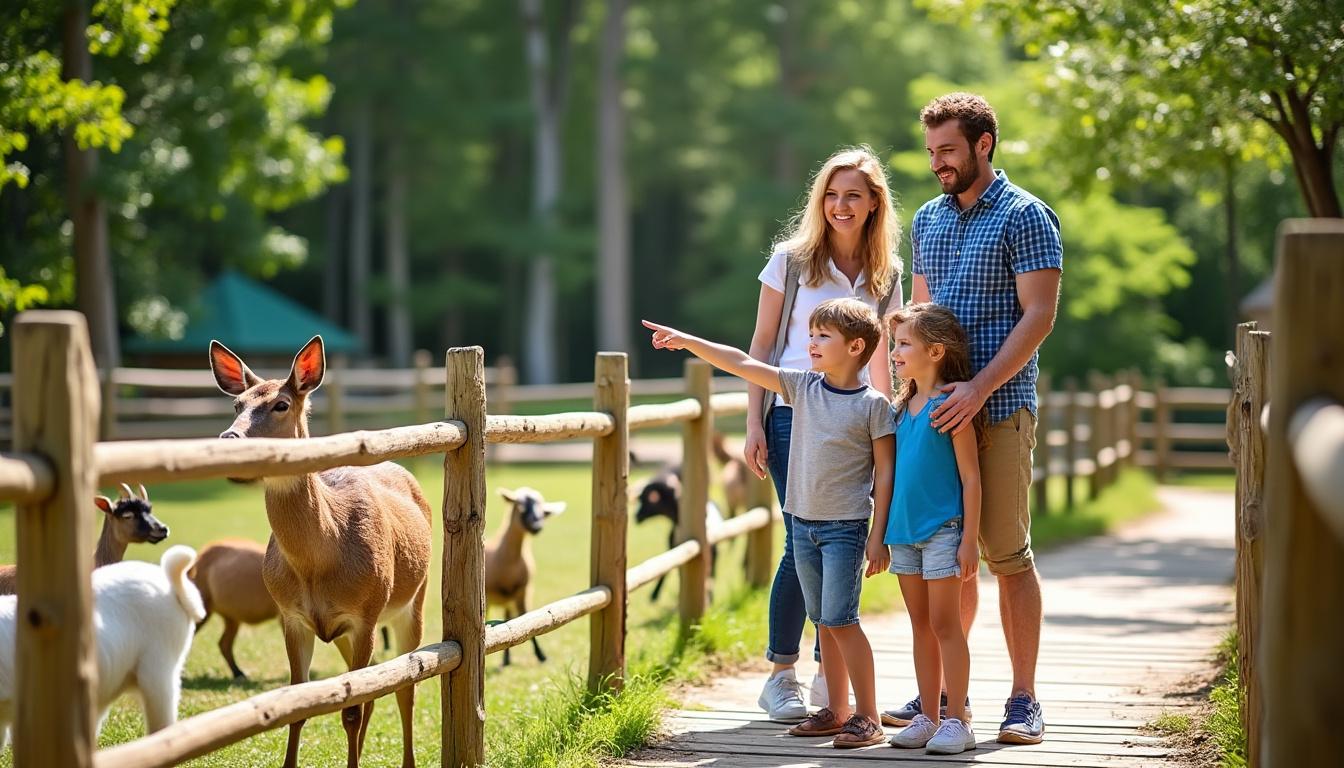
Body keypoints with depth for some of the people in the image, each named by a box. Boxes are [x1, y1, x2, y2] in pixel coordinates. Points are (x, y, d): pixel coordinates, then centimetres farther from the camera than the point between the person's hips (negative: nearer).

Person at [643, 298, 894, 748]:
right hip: (804, 522, 6)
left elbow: (884, 473, -7)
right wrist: (687, 342, 0)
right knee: (823, 621, 11)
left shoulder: (873, 405, -8)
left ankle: (867, 718, -5)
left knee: (839, 618, -11)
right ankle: (837, 711, 20)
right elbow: (742, 364, 5)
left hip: (846, 527, -6)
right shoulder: (802, 387, 6)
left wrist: (879, 536, -9)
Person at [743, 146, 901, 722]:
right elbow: (761, 346, 0)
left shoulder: (885, 276, 9)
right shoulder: (791, 261, -1)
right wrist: (754, 424, -5)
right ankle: (780, 677, 0)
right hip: (793, 417, -3)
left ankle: (830, 674, 14)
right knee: (804, 543, -10)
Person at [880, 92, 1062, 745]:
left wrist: (979, 388, -21)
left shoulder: (1024, 216, -5)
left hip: (999, 408, -6)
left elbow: (1038, 316, -12)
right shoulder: (927, 219, 15)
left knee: (1009, 555, -3)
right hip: (938, 408, 6)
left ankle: (1024, 701, 3)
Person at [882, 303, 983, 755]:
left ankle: (957, 721, 0)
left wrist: (969, 540, -15)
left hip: (943, 531, -7)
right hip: (905, 531, 7)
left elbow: (970, 478, -12)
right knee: (921, 626, 10)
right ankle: (928, 717, 16)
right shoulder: (903, 408, 11)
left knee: (945, 623, -4)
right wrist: (883, 534, 16)